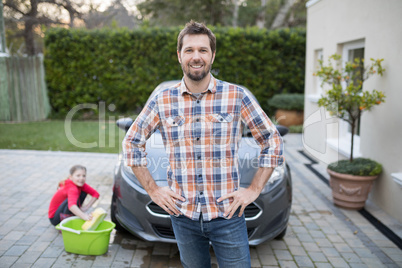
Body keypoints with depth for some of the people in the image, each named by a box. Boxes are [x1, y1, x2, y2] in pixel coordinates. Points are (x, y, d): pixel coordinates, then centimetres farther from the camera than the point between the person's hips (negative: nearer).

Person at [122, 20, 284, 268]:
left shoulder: (237, 97, -5)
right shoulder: (162, 100, 0)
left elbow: (273, 140, 2)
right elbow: (132, 142, 9)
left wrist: (254, 190, -4)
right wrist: (152, 190, 3)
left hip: (227, 214, -1)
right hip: (183, 215, 2)